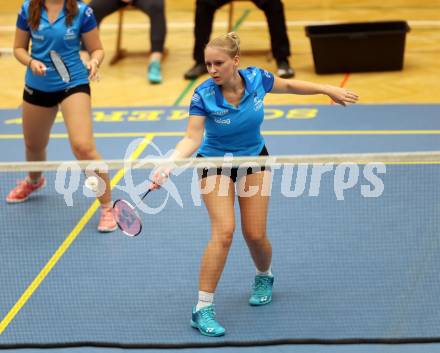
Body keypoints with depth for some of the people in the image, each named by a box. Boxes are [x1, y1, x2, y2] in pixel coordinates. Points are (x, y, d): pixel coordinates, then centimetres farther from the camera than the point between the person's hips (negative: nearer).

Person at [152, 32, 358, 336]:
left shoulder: (257, 79, -18)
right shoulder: (203, 96, -26)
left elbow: (290, 86, 2)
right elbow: (192, 139, -30)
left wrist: (328, 89, 7)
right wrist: (168, 166, -45)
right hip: (215, 162, -3)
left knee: (255, 234, 0)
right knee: (224, 231, -20)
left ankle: (264, 277, 37)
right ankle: (203, 309, -14)